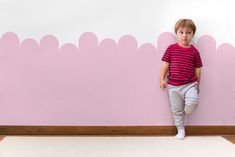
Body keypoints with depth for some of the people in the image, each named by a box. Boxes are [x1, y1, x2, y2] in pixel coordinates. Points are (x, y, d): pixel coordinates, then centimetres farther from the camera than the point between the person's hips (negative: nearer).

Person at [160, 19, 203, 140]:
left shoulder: (194, 51, 0)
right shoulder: (171, 48, -1)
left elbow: (197, 69, 6)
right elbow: (165, 64, 2)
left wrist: (197, 84, 9)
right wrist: (162, 79, -3)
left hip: (190, 84, 0)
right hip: (173, 86, 1)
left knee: (193, 102, -23)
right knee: (176, 110, 8)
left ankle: (185, 114, 11)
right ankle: (181, 130, 26)